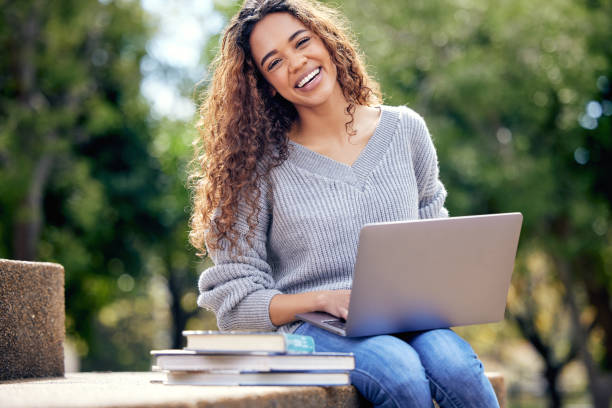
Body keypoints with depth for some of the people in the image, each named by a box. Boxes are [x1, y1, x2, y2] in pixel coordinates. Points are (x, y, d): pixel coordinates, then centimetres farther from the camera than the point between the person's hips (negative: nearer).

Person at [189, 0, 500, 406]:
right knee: (401, 373, -34)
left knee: (453, 365, -32)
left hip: (405, 322, 3)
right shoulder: (264, 163, 0)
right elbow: (235, 300, -1)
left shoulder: (405, 129, 10)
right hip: (309, 328, -3)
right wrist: (325, 300, -16)